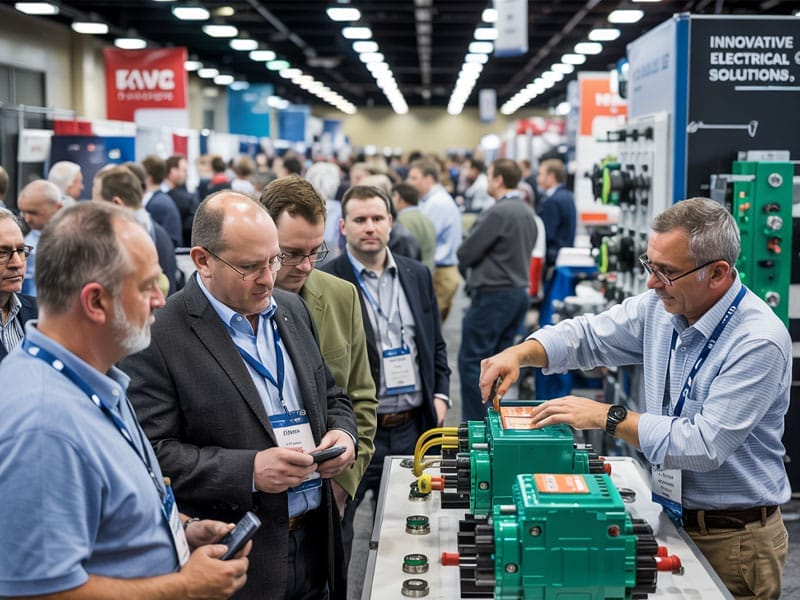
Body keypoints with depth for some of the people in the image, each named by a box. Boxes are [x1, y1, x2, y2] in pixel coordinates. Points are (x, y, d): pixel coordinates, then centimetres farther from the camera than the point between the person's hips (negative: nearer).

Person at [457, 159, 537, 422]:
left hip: (493, 295, -9)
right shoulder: (528, 212, 10)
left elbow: (465, 254, -15)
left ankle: (475, 427, -1)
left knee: (472, 361, -2)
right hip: (519, 291, 9)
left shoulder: (497, 213, -17)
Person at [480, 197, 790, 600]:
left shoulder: (760, 340, -25)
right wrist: (518, 353, -12)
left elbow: (706, 445, -29)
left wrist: (606, 417, -27)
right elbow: (588, 335, 7)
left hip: (733, 539, -6)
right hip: (668, 517, 6)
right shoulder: (660, 307, -3)